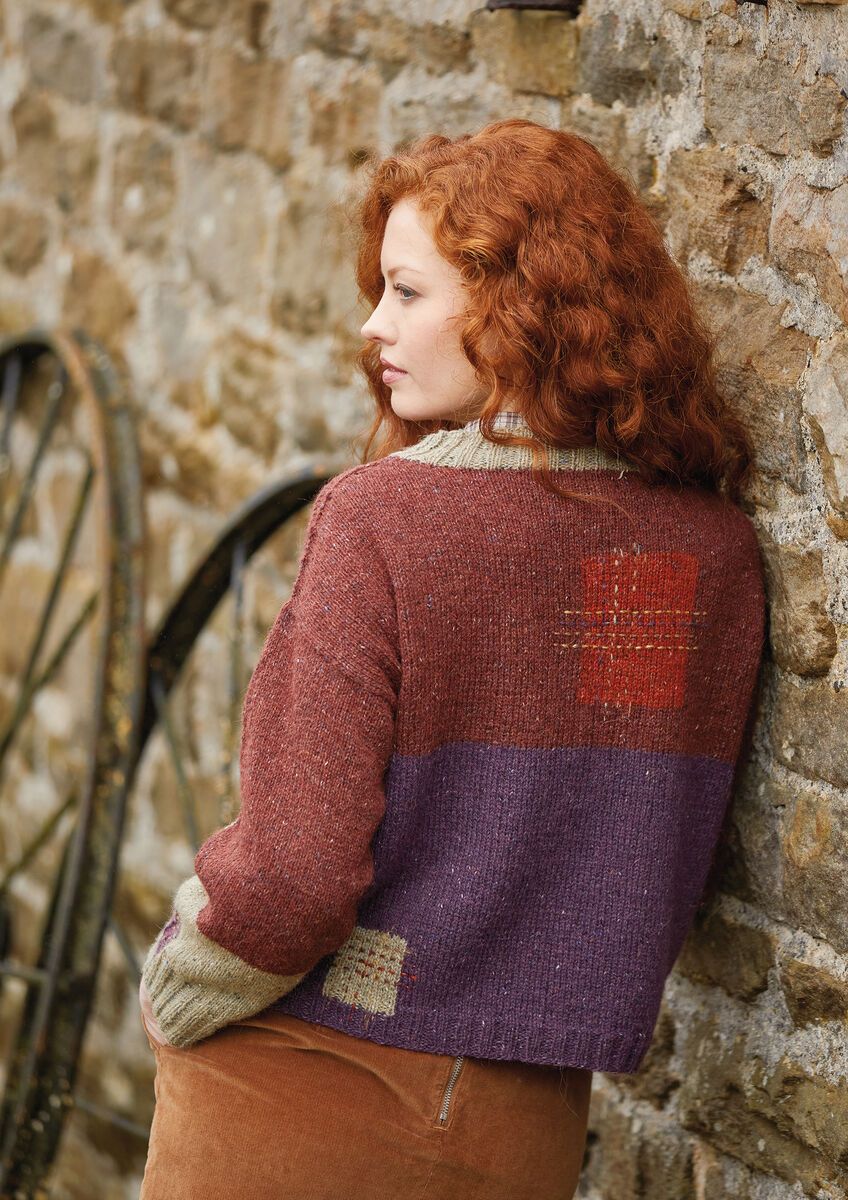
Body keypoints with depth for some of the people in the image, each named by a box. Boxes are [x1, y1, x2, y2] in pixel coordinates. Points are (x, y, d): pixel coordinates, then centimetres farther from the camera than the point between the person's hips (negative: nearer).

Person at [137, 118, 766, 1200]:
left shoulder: (380, 517, -19)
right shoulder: (717, 544, -2)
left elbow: (293, 871, -22)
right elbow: (683, 850, 9)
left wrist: (171, 1001, -4)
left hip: (309, 1102, -5)